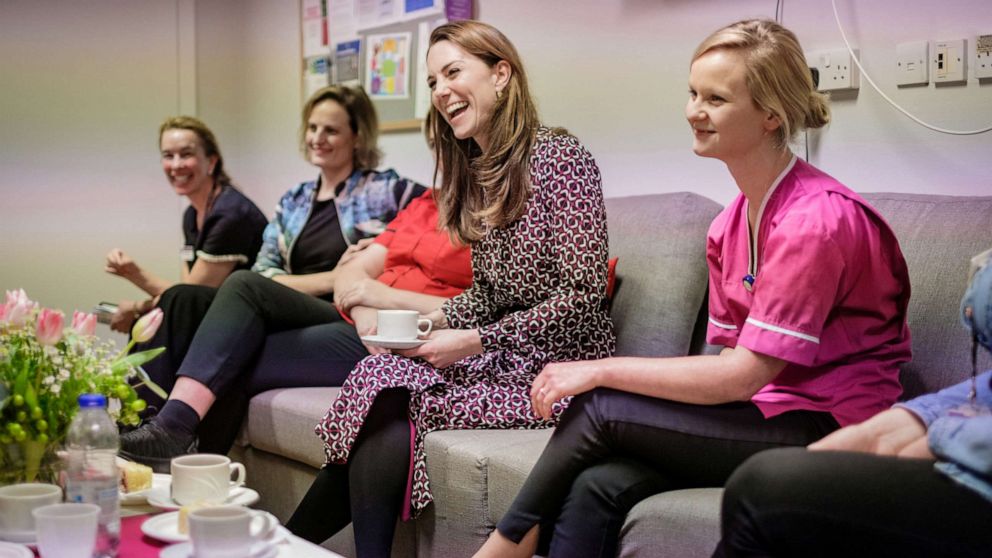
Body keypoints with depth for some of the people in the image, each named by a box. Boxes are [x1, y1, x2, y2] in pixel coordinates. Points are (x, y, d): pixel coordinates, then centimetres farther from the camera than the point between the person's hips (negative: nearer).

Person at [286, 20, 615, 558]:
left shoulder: (557, 158, -12)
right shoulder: (478, 173, 14)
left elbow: (583, 296, -18)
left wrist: (474, 340, -20)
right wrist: (434, 321, -1)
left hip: (561, 368, -7)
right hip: (503, 355, 7)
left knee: (387, 405, -22)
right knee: (382, 382, -18)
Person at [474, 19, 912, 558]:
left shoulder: (817, 218, -16)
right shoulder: (729, 226, 10)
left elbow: (743, 373, -20)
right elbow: (731, 358, 8)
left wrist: (601, 370, -17)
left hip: (830, 430, -7)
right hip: (765, 413, 7)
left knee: (598, 409, -15)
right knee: (598, 486, -19)